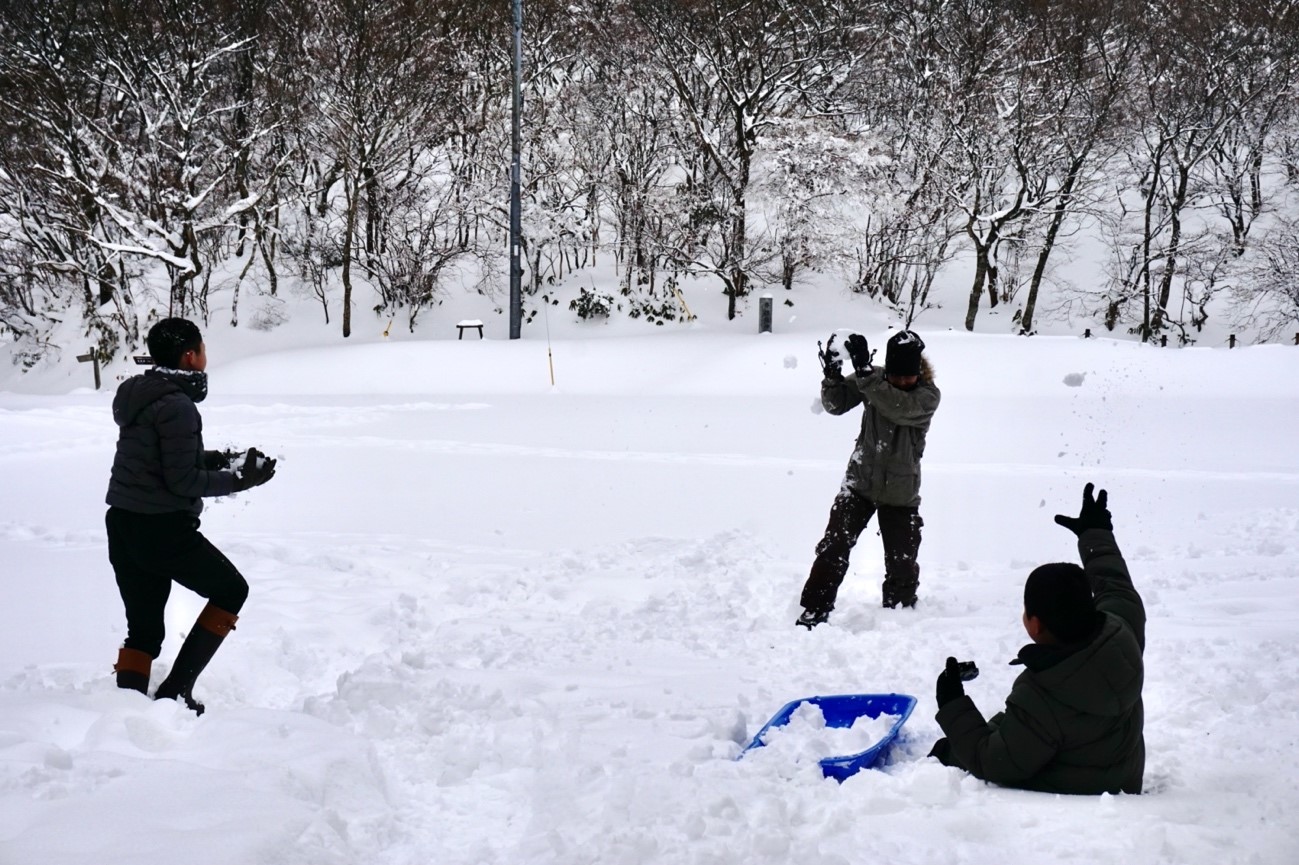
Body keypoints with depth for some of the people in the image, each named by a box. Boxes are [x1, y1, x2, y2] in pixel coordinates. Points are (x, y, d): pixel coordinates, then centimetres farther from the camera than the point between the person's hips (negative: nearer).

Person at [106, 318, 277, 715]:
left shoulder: (139, 394, 9)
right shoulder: (177, 406, -18)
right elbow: (182, 481, -17)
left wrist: (214, 459, 11)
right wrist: (240, 480, -8)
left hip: (123, 524, 8)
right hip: (163, 529, -8)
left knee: (144, 628, 14)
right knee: (231, 590, 12)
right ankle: (176, 689, 6)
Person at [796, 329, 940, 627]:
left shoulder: (928, 396, -14)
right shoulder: (874, 379, -5)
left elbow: (898, 407, -33)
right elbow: (836, 404, -8)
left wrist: (863, 371, -39)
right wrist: (832, 375, -28)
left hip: (900, 492, -1)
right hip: (861, 481, 1)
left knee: (901, 563, 5)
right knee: (833, 547, -11)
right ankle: (812, 613, -6)